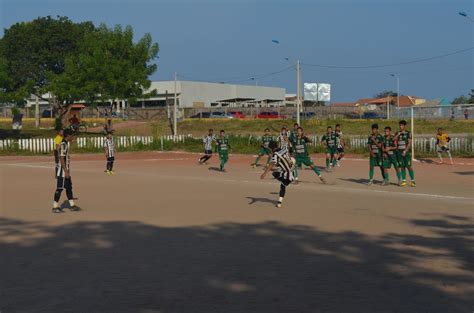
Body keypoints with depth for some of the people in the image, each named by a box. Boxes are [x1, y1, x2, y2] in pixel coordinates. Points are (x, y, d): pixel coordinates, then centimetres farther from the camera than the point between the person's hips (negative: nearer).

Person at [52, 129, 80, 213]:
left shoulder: (66, 144, 13)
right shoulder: (63, 145, -17)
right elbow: (62, 159, -22)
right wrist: (66, 172, -23)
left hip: (66, 171, 10)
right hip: (63, 172, -10)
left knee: (69, 188, 12)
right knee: (59, 188, -4)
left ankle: (72, 205, 17)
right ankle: (55, 207, 2)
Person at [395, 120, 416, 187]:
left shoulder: (408, 133, -1)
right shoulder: (397, 133, 13)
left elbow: (410, 143, -7)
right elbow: (394, 141, 3)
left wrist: (405, 151, -14)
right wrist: (398, 134, -7)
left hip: (406, 152, -4)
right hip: (399, 152, 4)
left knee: (409, 166, -8)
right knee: (402, 166, 5)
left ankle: (413, 181, -5)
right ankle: (404, 181, 10)